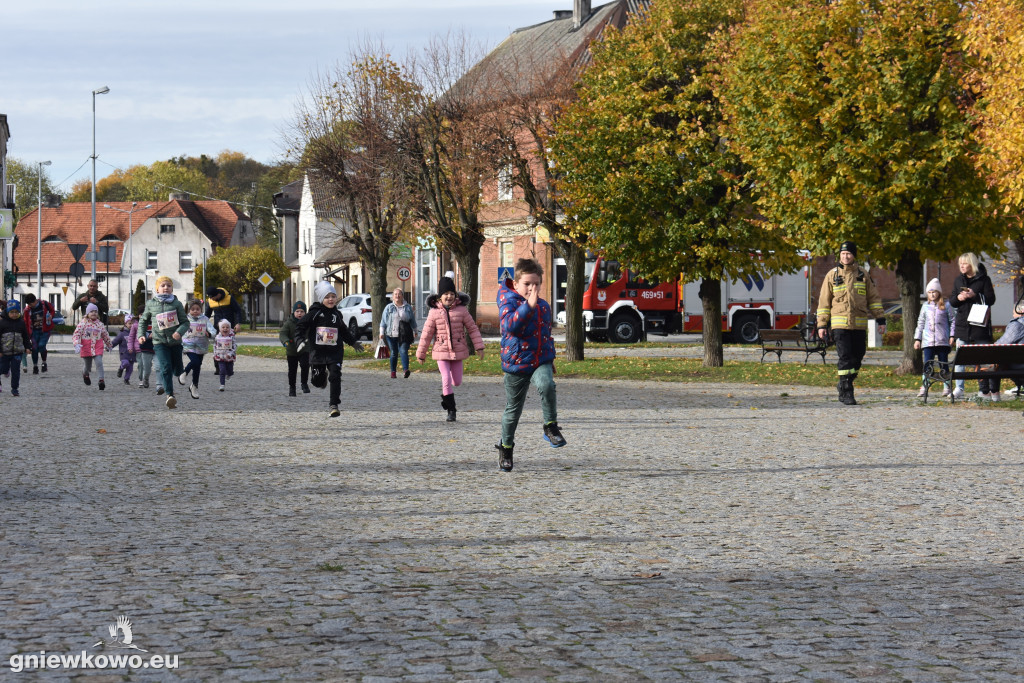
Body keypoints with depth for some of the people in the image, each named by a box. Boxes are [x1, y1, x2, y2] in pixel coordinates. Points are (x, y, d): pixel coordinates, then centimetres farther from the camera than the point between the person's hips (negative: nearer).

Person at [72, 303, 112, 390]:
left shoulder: (100, 324, 5)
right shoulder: (83, 323, -5)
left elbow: (105, 335, 20)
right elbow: (76, 335, -9)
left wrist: (109, 345, 31)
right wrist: (77, 344, -25)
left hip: (97, 347, 1)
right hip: (86, 347, -1)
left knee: (99, 362, -18)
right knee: (88, 366, 11)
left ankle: (101, 380, -19)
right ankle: (86, 375, 45)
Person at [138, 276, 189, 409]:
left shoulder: (176, 304, 0)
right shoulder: (151, 304, 4)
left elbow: (185, 322, -1)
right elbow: (143, 321, 18)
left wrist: (179, 332, -20)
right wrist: (141, 334, 4)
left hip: (175, 341, 1)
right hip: (159, 341, -1)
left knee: (177, 370, 11)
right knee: (165, 368, -17)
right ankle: (170, 395, -19)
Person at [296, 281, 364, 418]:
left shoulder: (337, 314, 10)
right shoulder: (315, 313, -5)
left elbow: (344, 331, 26)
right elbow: (300, 326, -5)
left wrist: (353, 342, 31)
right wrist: (301, 340, -18)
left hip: (335, 352, 2)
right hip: (317, 352, -2)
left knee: (335, 377, -10)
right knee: (318, 381, 4)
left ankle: (334, 405, -4)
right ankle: (323, 375, 42)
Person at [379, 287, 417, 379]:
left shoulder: (408, 307, 9)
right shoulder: (389, 307, 7)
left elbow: (412, 320, 18)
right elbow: (384, 320, 9)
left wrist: (414, 331, 21)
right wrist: (381, 333, 3)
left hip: (404, 335, 0)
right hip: (392, 334, 1)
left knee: (403, 351, -12)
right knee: (394, 353, 5)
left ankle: (405, 369, -26)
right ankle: (393, 371, 12)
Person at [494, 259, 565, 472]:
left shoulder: (543, 305, 9)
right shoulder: (509, 301, -9)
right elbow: (510, 325, -30)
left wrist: (551, 358, 25)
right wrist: (529, 305, -36)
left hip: (540, 362, 3)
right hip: (516, 364, -3)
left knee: (546, 385, -32)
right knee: (513, 409, 9)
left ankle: (551, 427, -15)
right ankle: (506, 447, 29)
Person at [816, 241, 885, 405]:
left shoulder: (862, 275, 9)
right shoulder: (832, 275, 4)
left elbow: (874, 297, 13)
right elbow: (824, 301, 7)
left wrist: (881, 319, 8)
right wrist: (822, 324, 4)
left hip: (859, 324, 3)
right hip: (840, 323, -3)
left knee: (858, 356, 5)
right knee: (845, 357, -9)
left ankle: (844, 385, 25)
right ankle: (846, 392, -6)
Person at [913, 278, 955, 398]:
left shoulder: (946, 305, 4)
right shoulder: (925, 306, 12)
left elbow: (952, 321, 6)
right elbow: (920, 323, 16)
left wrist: (952, 336, -3)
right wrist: (917, 339, 12)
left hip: (942, 341, -2)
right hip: (928, 341, 2)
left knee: (943, 364, 5)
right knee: (927, 364, -4)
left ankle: (947, 387, 13)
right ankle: (924, 387, -3)